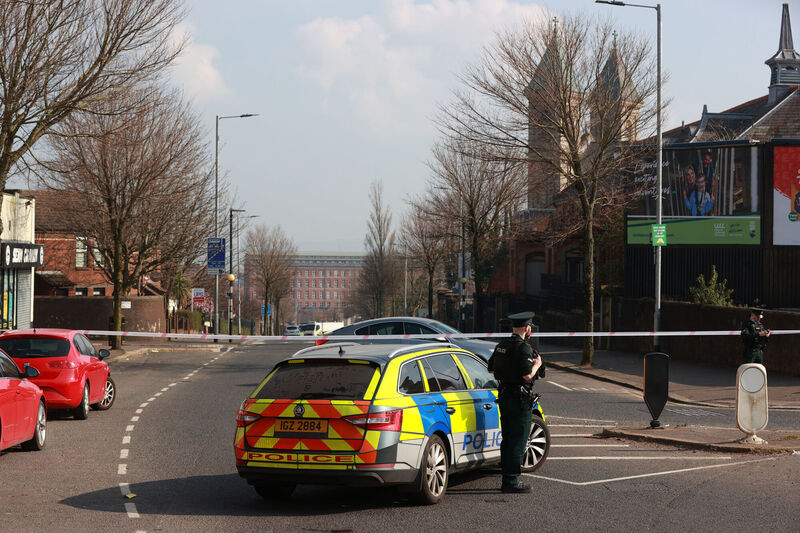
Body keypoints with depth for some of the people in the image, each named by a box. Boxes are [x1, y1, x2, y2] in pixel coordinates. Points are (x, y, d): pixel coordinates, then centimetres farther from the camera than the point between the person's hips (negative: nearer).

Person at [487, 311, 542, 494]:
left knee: (507, 439, 14)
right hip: (519, 398, -8)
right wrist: (537, 364, -4)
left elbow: (490, 368, 19)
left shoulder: (501, 346, 9)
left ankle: (507, 478, 19)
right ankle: (511, 481, -5)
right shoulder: (523, 348, -17)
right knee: (518, 440, -4)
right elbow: (527, 375, -22)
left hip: (504, 396, 8)